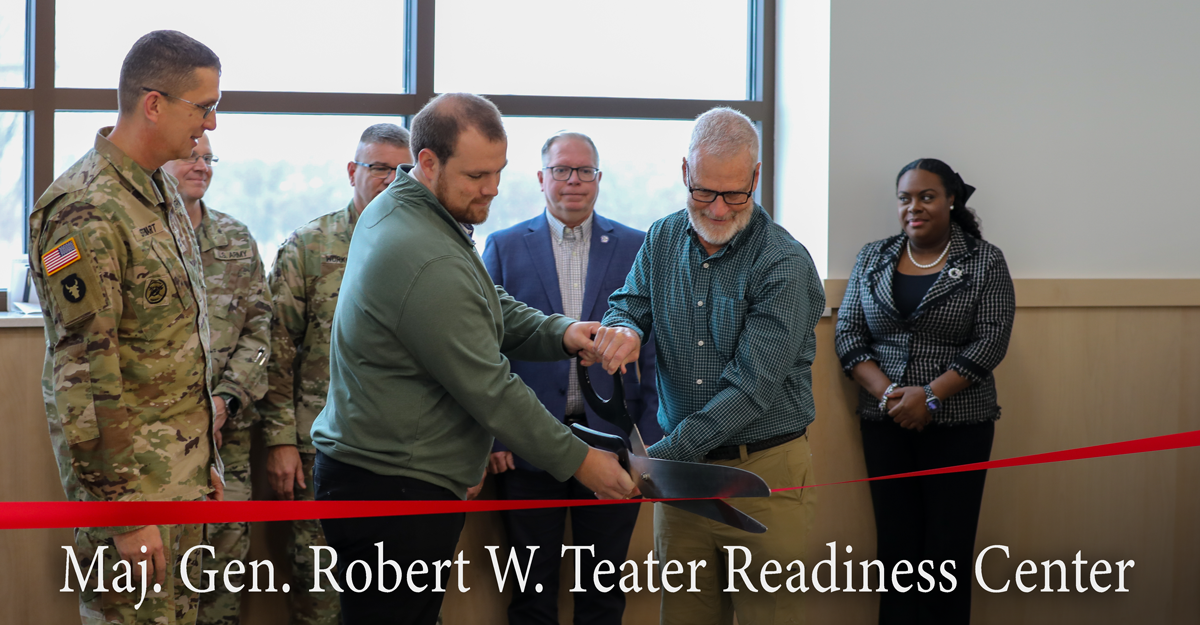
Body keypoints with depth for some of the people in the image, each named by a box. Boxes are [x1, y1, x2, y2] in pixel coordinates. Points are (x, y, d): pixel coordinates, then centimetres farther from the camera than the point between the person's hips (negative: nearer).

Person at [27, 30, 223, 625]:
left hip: (183, 470, 9)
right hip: (132, 475, -9)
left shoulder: (162, 191, 11)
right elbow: (83, 376, -21)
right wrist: (124, 509, -21)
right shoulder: (85, 213, -19)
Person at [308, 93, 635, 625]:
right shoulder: (428, 262, -23)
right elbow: (490, 390, -18)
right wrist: (578, 461, -9)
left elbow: (490, 305, 16)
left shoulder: (394, 210, 9)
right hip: (393, 494, -10)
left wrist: (560, 332, -4)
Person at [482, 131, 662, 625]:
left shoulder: (635, 247, 5)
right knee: (532, 584, 8)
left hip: (610, 440, 0)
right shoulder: (504, 246, 5)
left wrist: (649, 435, -2)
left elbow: (653, 348, 4)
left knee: (605, 584, 9)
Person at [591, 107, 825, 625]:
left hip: (764, 470, -5)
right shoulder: (662, 241, 5)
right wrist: (621, 328, -19)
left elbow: (752, 386, -21)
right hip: (681, 466, 5)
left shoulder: (784, 264, -15)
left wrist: (661, 455, -26)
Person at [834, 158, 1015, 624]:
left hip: (959, 425, -2)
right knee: (896, 547, 2)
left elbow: (990, 341, -7)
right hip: (884, 425, 3)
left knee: (948, 549, -2)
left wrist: (929, 397, -15)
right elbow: (848, 334, 4)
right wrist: (887, 394, -11)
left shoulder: (985, 262, 0)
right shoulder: (873, 258, 9)